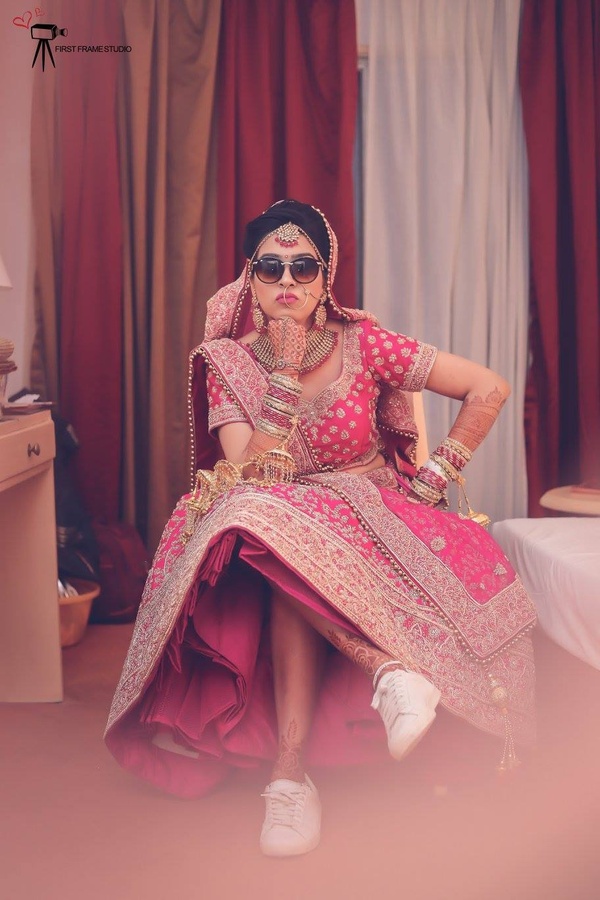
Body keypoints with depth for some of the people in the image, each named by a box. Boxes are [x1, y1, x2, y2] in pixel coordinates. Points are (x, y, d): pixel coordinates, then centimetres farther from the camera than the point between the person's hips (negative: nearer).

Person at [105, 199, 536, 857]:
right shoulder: (227, 362, -3)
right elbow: (248, 476, -17)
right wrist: (285, 373, -22)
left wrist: (434, 478, -6)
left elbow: (489, 390, -5)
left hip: (370, 519, -1)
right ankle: (391, 671, -40)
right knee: (264, 516, -37)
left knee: (292, 572, -37)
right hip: (277, 526, 1)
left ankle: (290, 771, -34)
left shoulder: (362, 344, -6)